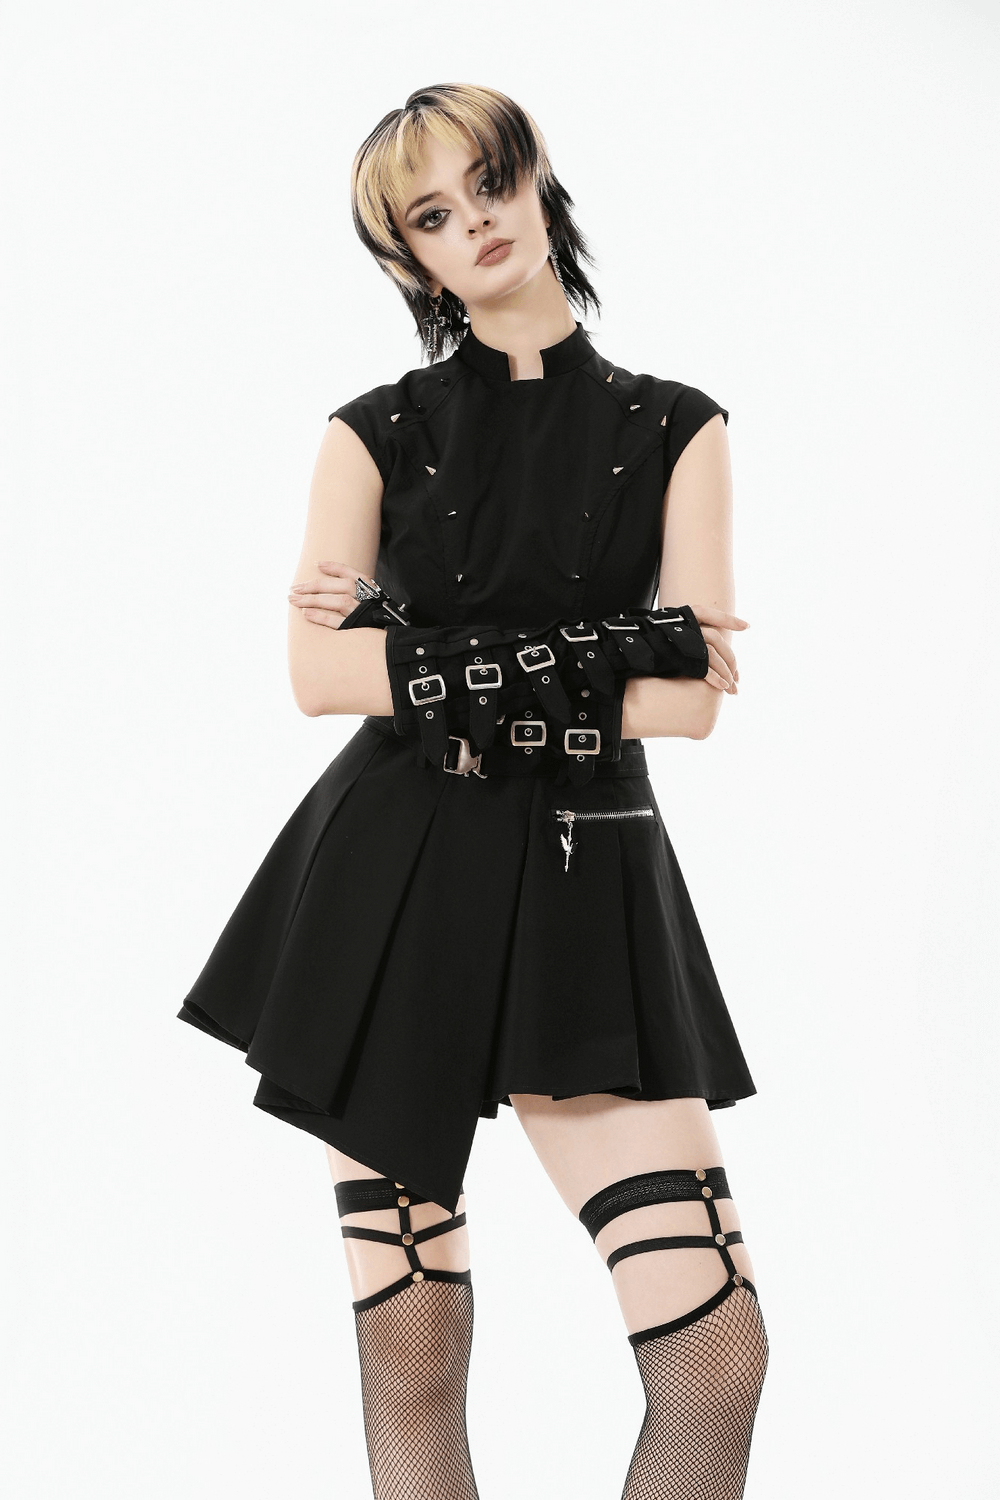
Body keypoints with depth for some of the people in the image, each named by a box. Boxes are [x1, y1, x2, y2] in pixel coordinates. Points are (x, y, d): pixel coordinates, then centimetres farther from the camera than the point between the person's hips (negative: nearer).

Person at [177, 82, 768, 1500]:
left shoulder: (672, 429, 8)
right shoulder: (375, 433, 8)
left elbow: (694, 699, -4)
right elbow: (318, 672, -7)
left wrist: (434, 663, -8)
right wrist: (581, 657, -12)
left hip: (585, 899, 0)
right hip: (391, 894, 1)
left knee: (717, 1357, -12)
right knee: (410, 1354, 3)